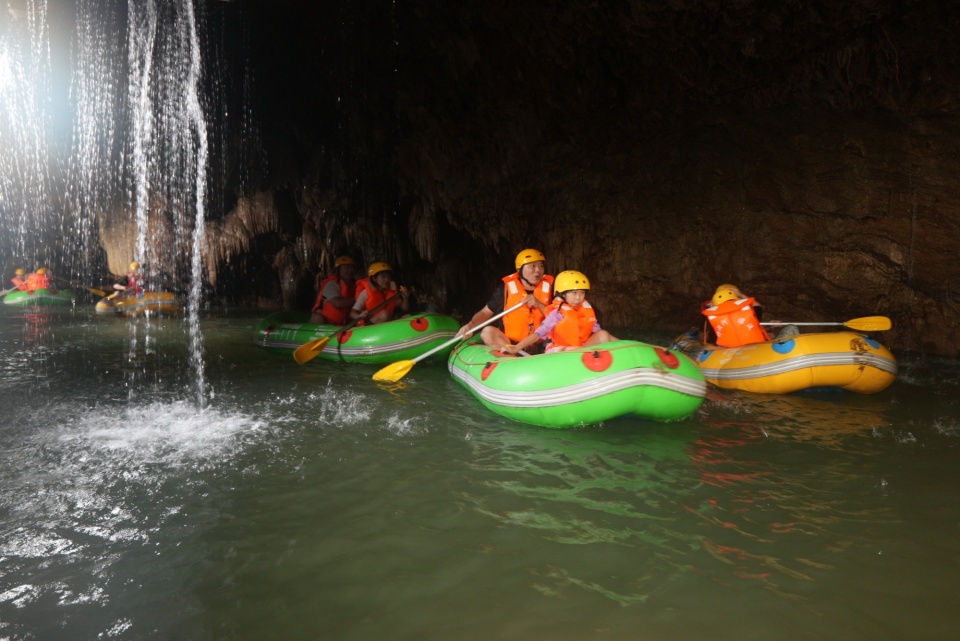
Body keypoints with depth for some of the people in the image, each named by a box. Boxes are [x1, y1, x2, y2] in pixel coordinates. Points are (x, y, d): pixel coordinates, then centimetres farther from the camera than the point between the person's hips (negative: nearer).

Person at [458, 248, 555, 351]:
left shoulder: (549, 287, 3)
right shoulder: (507, 288, -1)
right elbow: (485, 312, 2)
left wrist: (539, 305, -16)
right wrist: (470, 325, -17)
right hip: (508, 343, -1)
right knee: (488, 332, -26)